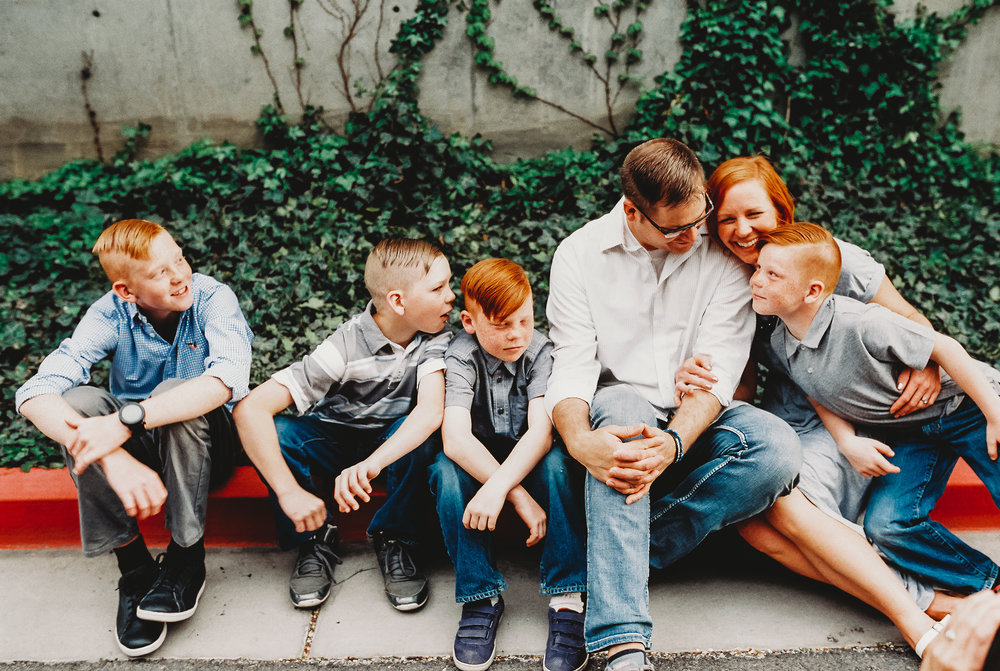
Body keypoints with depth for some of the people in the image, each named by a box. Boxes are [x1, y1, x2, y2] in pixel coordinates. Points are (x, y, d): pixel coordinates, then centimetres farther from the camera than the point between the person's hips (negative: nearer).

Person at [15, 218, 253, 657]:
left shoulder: (212, 298, -20)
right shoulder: (112, 314, -15)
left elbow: (227, 380, -39)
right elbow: (35, 394, -28)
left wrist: (127, 419, -45)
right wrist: (114, 457, -44)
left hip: (208, 443, -2)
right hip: (138, 446, 2)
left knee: (173, 393, -33)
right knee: (78, 402, -26)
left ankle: (186, 556, -16)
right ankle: (134, 566, -17)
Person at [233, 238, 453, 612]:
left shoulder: (436, 337, -19)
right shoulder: (346, 347, -28)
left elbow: (432, 410, -36)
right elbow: (249, 409, -34)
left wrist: (371, 464, -52)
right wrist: (290, 493, -40)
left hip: (394, 441, 1)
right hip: (332, 441, -1)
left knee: (427, 435, -33)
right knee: (273, 432, -30)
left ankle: (395, 540, -8)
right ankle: (316, 538, -7)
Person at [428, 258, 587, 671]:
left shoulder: (540, 351, -15)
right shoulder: (461, 358, -17)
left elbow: (541, 432, -27)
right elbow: (455, 438, -31)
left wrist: (498, 488, -44)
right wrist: (521, 498, -38)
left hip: (528, 462, 0)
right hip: (477, 463, 0)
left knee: (556, 464, -31)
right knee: (447, 470, -31)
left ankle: (568, 601, -27)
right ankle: (481, 598, -22)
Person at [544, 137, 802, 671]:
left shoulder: (722, 254, -4)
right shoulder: (580, 253, -5)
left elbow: (718, 367, -12)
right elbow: (572, 365, -12)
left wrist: (675, 441, -32)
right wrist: (579, 439, -35)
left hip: (695, 418, 2)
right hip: (619, 408, -1)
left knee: (779, 450, -27)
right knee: (621, 409, -37)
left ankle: (612, 562, -20)